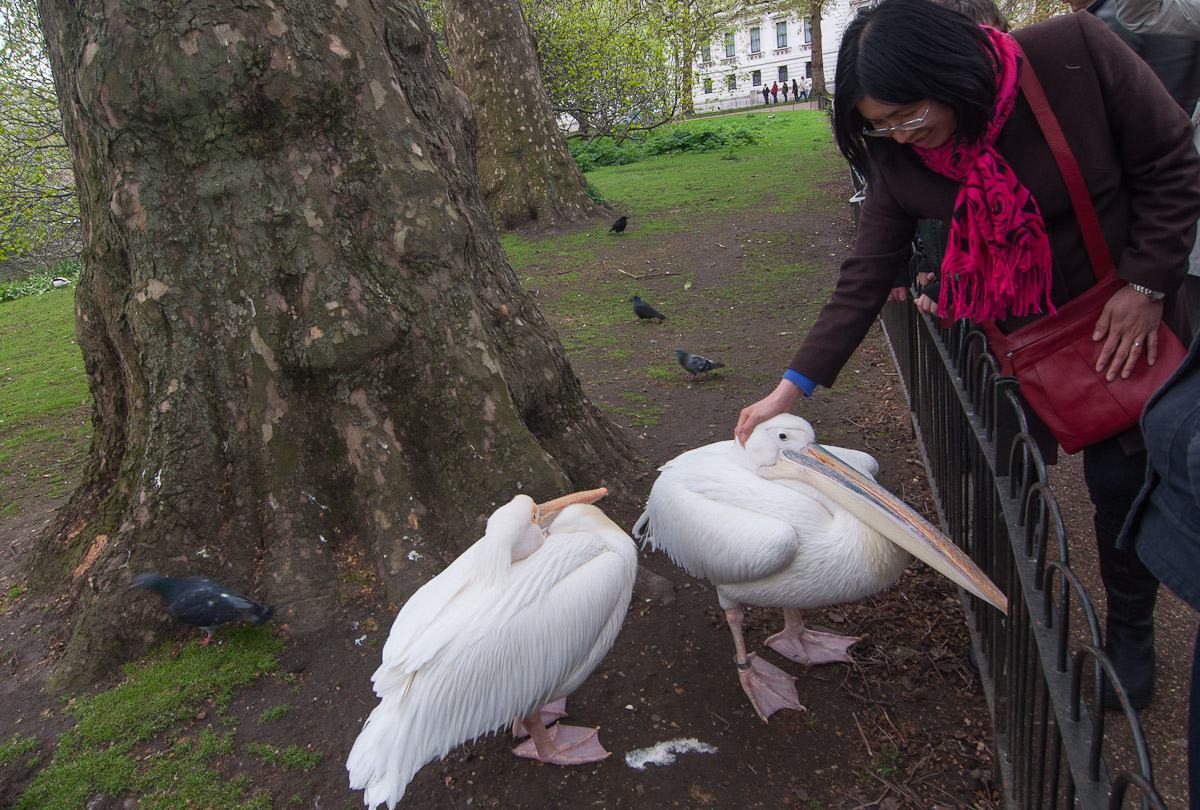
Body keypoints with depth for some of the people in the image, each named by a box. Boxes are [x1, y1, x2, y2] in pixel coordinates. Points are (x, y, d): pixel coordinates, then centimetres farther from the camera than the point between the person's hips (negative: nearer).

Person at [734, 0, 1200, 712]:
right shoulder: (898, 159, -17)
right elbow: (865, 279, -14)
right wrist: (791, 390, -18)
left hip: (1121, 322, -1)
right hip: (1005, 332, 2)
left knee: (1122, 478, 7)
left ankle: (1130, 630, 34)